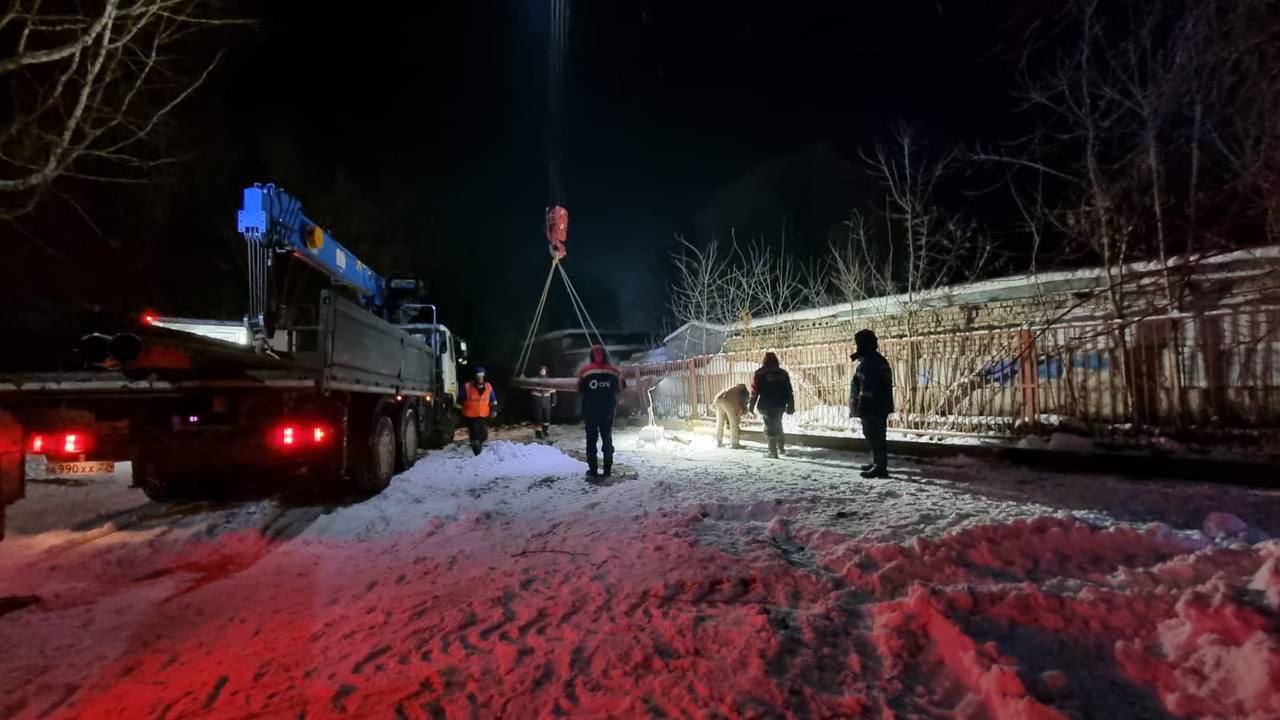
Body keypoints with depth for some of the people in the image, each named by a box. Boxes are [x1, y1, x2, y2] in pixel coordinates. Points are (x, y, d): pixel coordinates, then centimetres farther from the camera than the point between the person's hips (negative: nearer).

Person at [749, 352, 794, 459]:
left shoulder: (759, 374, -4)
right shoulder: (783, 373, 7)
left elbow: (754, 391, -5)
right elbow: (789, 391, 7)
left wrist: (751, 406, 2)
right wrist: (790, 406, 12)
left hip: (766, 405, -4)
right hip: (780, 405, 4)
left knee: (770, 427, 2)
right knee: (778, 425, 22)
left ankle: (773, 451, -1)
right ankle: (781, 448, 20)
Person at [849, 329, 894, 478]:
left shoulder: (867, 362, -17)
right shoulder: (879, 359, 16)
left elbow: (866, 389, -24)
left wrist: (860, 407, -22)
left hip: (871, 408, -11)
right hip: (881, 406, 11)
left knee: (874, 436, -7)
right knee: (877, 436, 19)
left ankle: (880, 467, -6)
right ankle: (877, 463, 31)